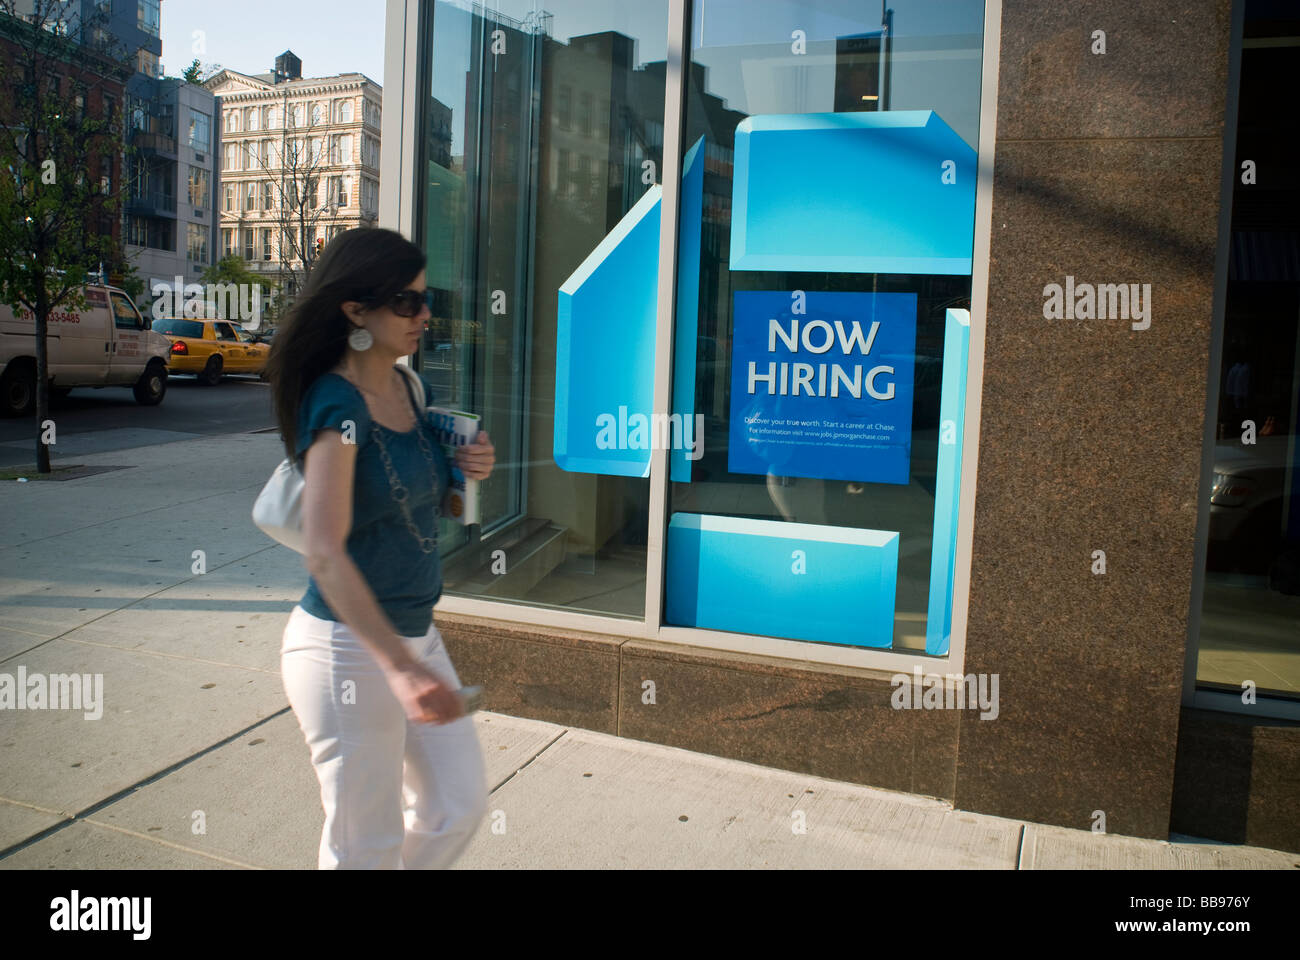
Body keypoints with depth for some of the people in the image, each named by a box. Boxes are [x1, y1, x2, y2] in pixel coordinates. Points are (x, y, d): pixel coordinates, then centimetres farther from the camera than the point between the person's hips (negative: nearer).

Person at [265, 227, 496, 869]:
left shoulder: (406, 388, 4)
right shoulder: (337, 405, -20)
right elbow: (324, 552, -32)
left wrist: (471, 467, -3)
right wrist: (400, 666, -40)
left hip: (415, 633, 8)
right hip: (348, 648, -8)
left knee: (459, 805, 18)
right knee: (367, 849, 7)